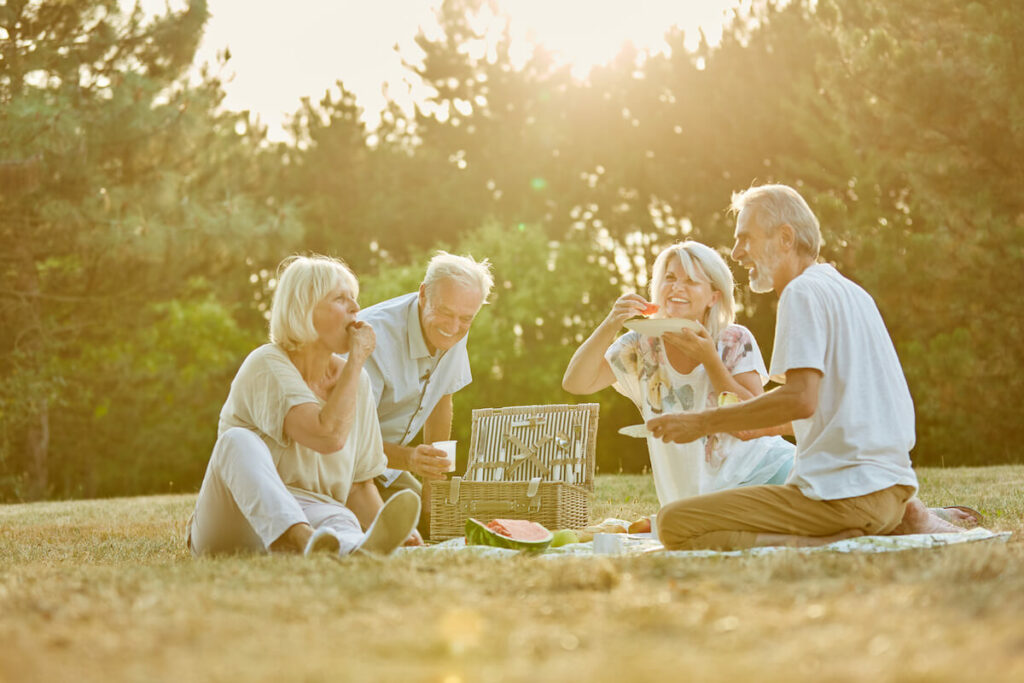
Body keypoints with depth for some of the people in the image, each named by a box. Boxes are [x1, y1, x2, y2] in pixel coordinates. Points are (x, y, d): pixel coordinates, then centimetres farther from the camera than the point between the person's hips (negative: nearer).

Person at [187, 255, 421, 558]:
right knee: (239, 439, -33)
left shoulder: (354, 378, 8)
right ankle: (303, 541, -59)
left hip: (311, 518, 4)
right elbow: (329, 436, -26)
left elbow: (359, 486, 12)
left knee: (344, 521, -32)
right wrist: (357, 359, -15)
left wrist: (383, 522, -9)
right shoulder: (267, 366, -11)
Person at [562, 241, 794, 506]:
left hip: (763, 467, 0)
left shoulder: (735, 341, -1)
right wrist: (610, 325, -21)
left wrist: (709, 359, -18)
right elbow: (575, 383, -8)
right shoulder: (641, 347, 2)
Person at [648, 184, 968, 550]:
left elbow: (801, 399, -20)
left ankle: (827, 547, -20)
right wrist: (757, 425, 29)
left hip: (844, 490, -9)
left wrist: (703, 422, -14)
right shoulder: (853, 293, 19)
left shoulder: (803, 292, -8)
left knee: (675, 524, -13)